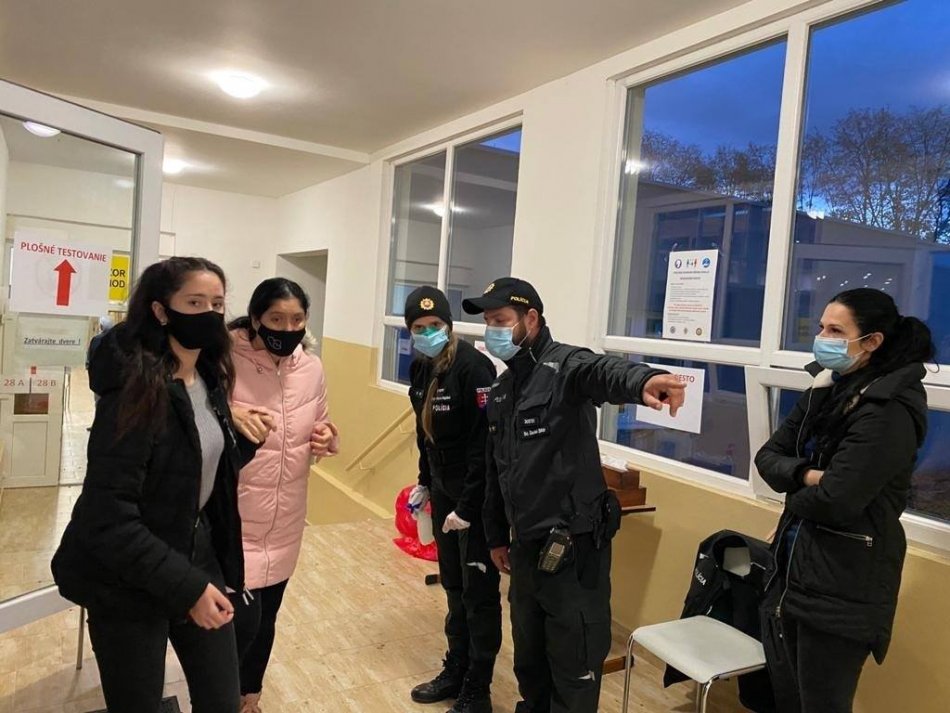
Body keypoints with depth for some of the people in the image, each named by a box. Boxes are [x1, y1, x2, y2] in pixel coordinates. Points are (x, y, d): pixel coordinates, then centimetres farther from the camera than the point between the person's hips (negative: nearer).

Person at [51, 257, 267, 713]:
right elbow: (108, 515, -24)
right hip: (130, 583, -7)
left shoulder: (210, 380, 1)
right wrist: (185, 586, -23)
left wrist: (245, 439, -3)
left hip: (199, 552, 7)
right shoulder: (135, 390, -22)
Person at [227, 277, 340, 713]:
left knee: (266, 618, 18)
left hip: (285, 520, 5)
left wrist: (327, 441, -8)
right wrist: (226, 415, -30)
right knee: (241, 618, -6)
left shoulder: (311, 368, 1)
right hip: (232, 518, -5)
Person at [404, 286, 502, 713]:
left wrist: (467, 507, -22)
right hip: (443, 491, 8)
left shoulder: (473, 367, -20)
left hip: (478, 496, -8)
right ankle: (455, 671, 35)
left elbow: (485, 443, -23)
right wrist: (425, 483, 15)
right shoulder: (420, 368, 5)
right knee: (453, 586, 19)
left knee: (479, 593, 4)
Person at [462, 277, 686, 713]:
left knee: (574, 667, 6)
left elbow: (604, 371, -38)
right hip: (526, 546, 8)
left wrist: (643, 381, -61)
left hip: (574, 546, -7)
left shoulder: (565, 366, -14)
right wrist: (497, 537, 21)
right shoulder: (501, 389, 11)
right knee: (528, 656, 23)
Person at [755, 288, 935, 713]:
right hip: (794, 568, 8)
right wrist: (807, 476, -15)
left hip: (842, 586, -8)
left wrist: (796, 496, -5)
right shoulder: (826, 391, 8)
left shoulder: (889, 411, -19)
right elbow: (767, 457, 5)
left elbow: (835, 500, -26)